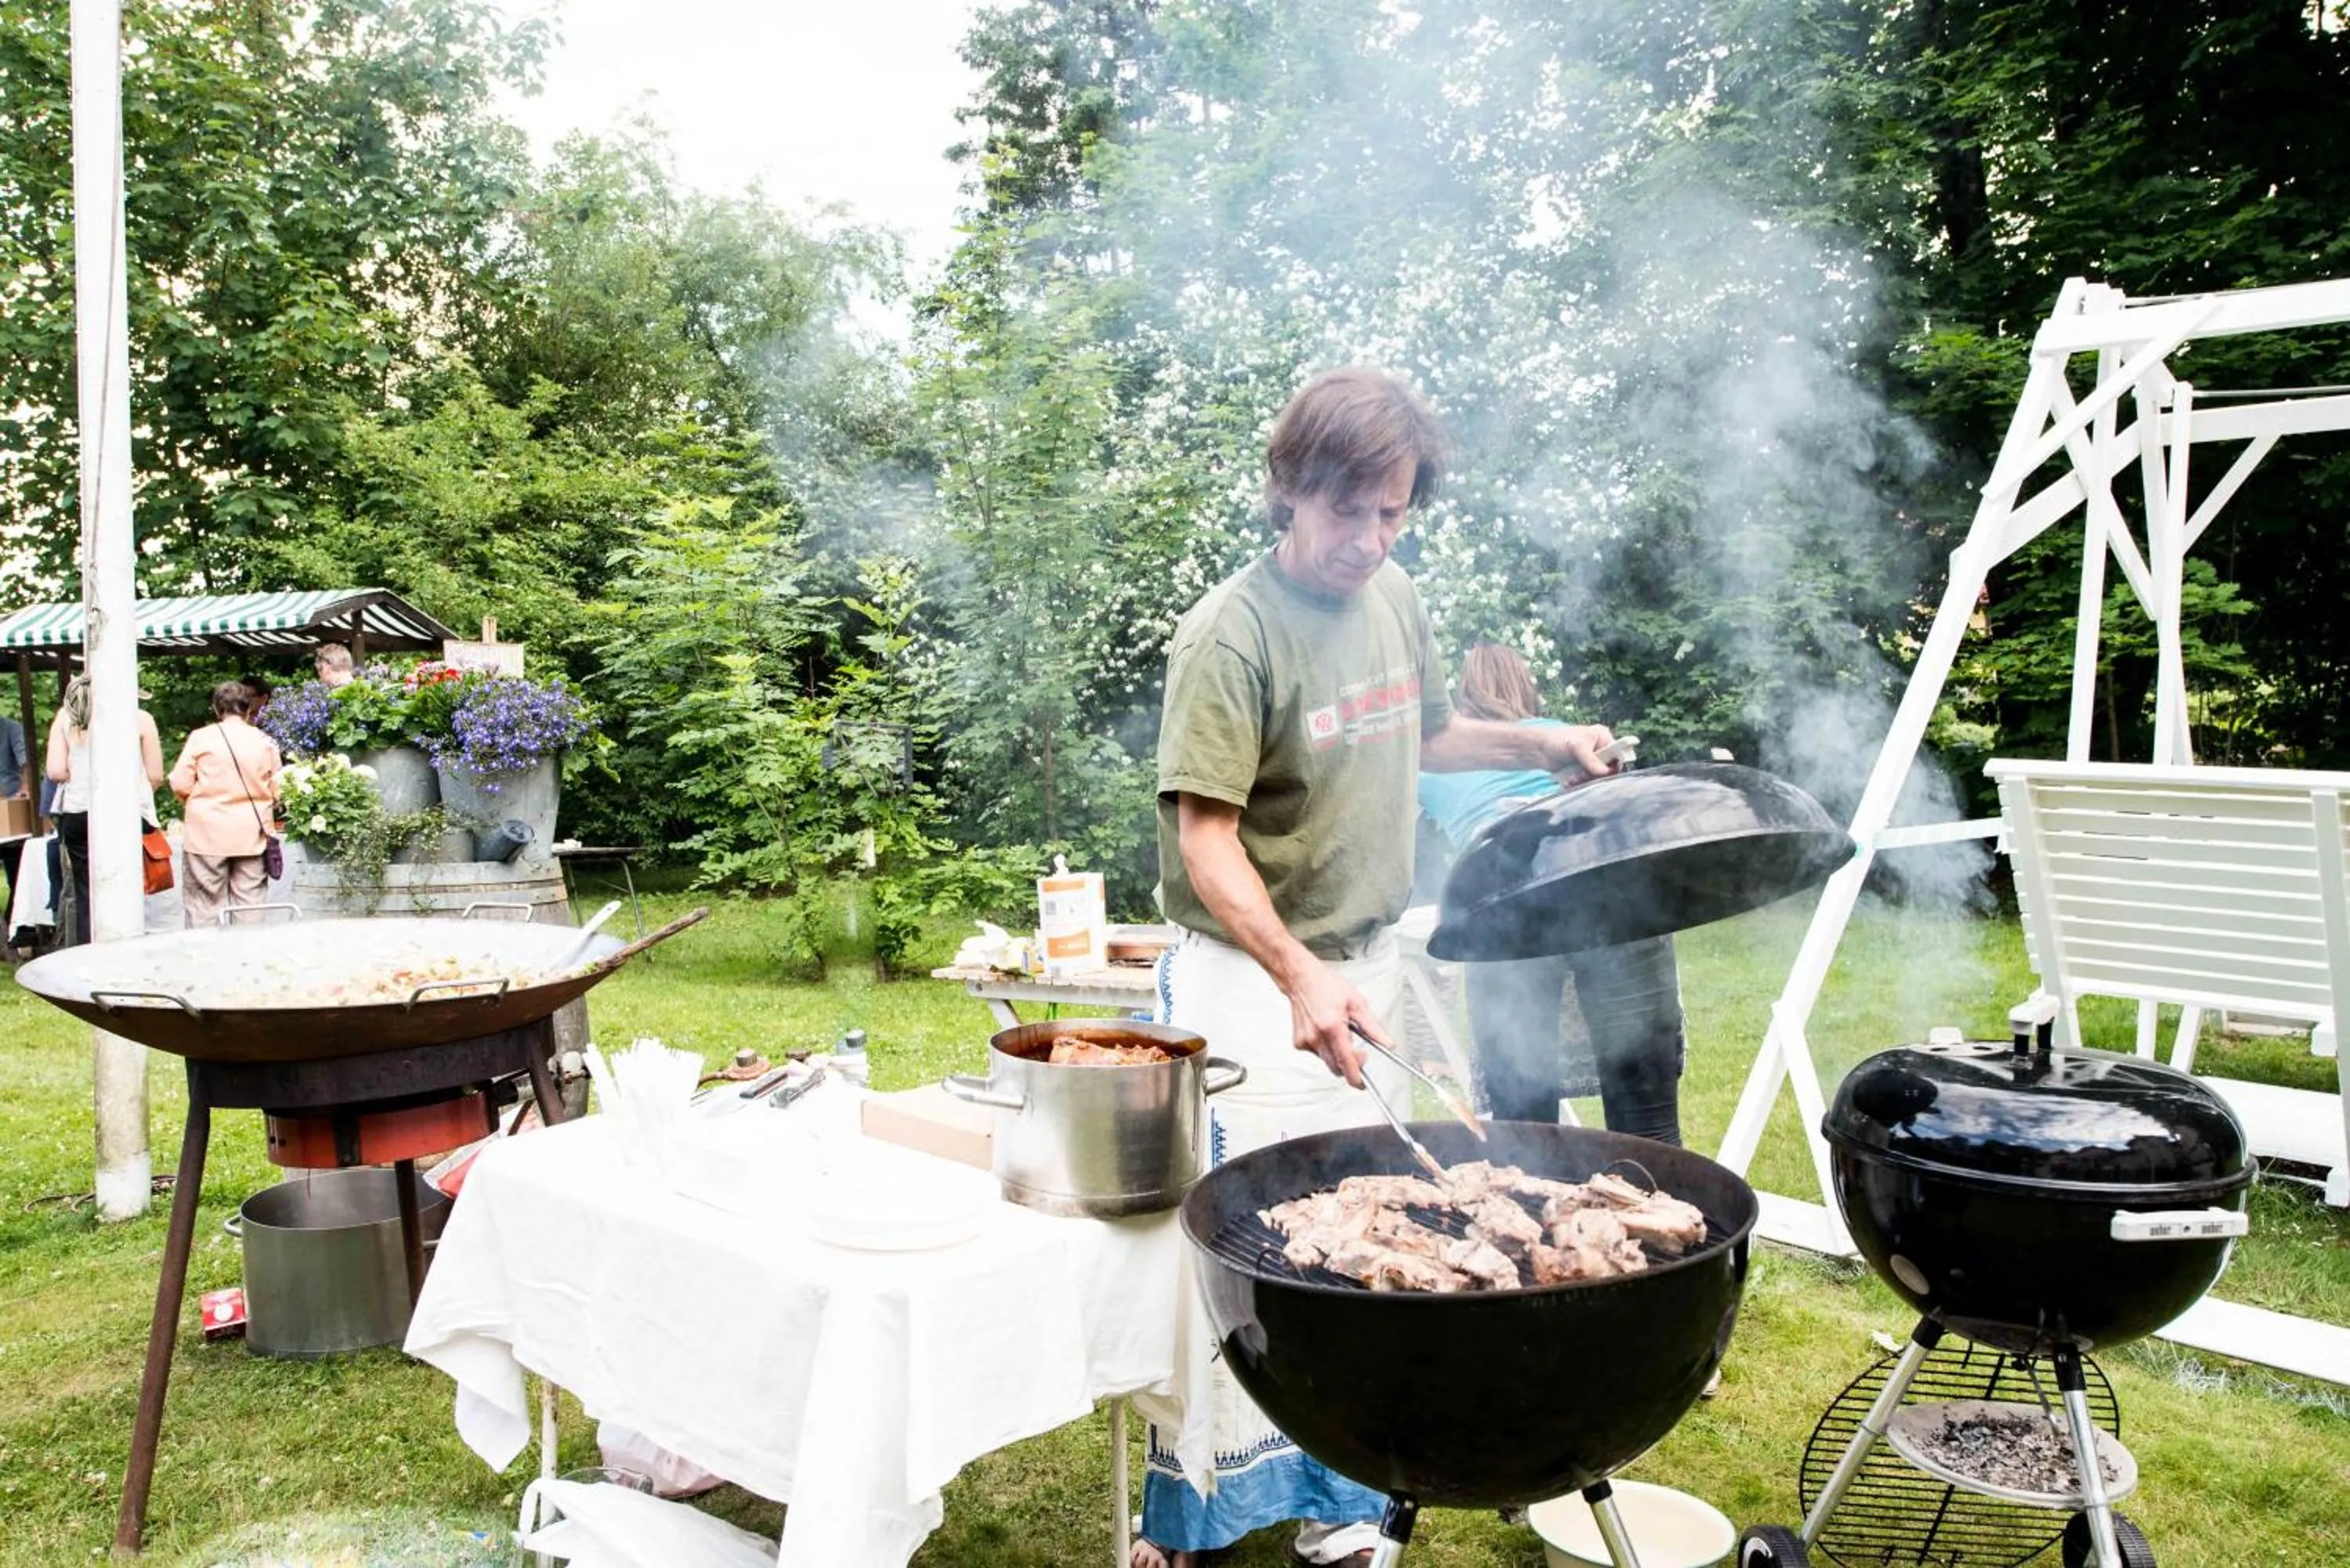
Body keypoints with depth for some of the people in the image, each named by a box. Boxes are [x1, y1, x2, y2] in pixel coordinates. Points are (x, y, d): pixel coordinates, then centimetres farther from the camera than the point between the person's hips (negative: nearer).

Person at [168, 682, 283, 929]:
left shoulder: (201, 738, -5)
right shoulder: (265, 742, 2)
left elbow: (180, 785, -4)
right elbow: (276, 791, 5)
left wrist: (199, 801, 15)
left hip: (208, 835, -2)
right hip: (251, 836, 2)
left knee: (205, 903, 3)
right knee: (249, 905, 5)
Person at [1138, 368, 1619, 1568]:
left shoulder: (1394, 599, 5)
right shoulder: (1230, 634, -17)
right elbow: (1206, 841, -24)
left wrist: (1540, 745, 12)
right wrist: (1298, 975, -36)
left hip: (1367, 960, 7)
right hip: (1251, 974, -6)